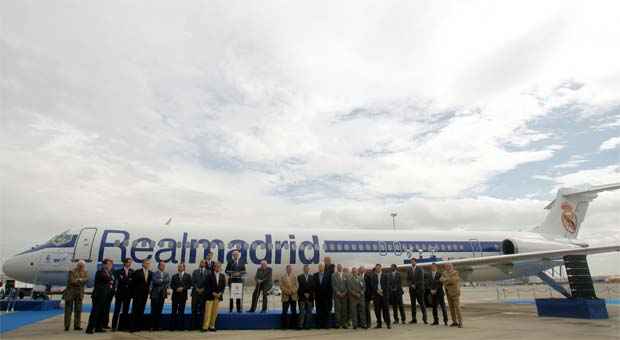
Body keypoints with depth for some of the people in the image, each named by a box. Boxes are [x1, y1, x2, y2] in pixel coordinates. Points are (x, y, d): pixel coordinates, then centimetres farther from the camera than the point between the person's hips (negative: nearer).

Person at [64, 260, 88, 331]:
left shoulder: (85, 272, 7)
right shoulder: (72, 271, -5)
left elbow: (86, 280, -8)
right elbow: (71, 281, -16)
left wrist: (78, 280, -19)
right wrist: (81, 281, -11)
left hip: (79, 294, 4)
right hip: (70, 293, -3)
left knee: (78, 310, 4)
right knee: (68, 310, 0)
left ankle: (77, 326, 8)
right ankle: (67, 326, 7)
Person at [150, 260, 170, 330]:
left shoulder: (167, 274, 12)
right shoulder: (154, 273, -2)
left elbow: (168, 282, 2)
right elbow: (155, 281, -16)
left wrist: (168, 289, -14)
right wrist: (163, 280, -9)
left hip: (162, 294, 4)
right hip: (155, 294, -4)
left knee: (159, 311, 7)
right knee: (154, 311, -1)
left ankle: (158, 326, 12)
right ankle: (153, 326, 6)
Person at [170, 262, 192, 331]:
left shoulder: (188, 276, 6)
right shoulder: (174, 276, 12)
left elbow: (189, 285, 0)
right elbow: (171, 285, 6)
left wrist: (183, 288, -12)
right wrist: (176, 289, -11)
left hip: (183, 295, -1)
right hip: (175, 295, 1)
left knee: (181, 311, 1)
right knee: (174, 312, 1)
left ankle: (181, 326, 7)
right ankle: (172, 326, 7)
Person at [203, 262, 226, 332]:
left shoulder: (222, 276, 8)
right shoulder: (210, 275, -2)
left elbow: (224, 286, 8)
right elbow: (208, 286, -4)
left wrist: (220, 293, -7)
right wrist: (213, 293, -13)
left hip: (218, 296, 3)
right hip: (210, 296, -3)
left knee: (215, 312, 5)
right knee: (208, 311, -4)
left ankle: (212, 326, 14)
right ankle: (205, 326, 3)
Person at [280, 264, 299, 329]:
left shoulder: (294, 277, 10)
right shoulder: (282, 277, 5)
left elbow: (297, 286, 5)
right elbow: (281, 286, -2)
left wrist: (293, 291, -12)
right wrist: (286, 291, -14)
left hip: (293, 296, 2)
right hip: (285, 296, -2)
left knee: (294, 311, 3)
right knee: (285, 312, -2)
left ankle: (293, 325, 12)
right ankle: (285, 326, 7)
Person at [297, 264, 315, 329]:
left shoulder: (312, 277, 12)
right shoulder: (300, 277, 6)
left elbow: (313, 287, 5)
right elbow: (299, 287, -1)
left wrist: (309, 294, -6)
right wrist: (304, 294, -8)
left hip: (310, 297, 2)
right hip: (302, 297, -2)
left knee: (309, 313, 2)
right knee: (302, 312, -6)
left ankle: (307, 325, 8)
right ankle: (300, 325, -2)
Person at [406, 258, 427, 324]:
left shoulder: (419, 269, -1)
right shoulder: (408, 270, 8)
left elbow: (421, 279, -6)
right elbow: (408, 279, 8)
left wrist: (415, 285, -11)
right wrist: (411, 285, -8)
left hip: (419, 289, -3)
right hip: (412, 289, 3)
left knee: (421, 303, -3)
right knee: (413, 304, 4)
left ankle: (424, 318, 3)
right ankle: (414, 319, 7)